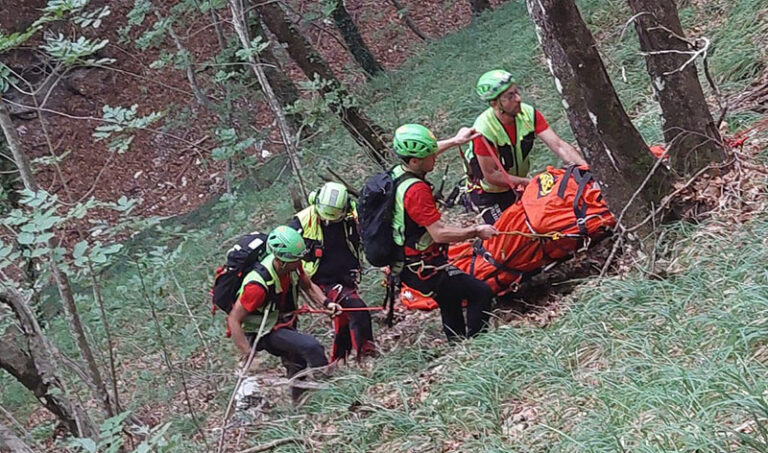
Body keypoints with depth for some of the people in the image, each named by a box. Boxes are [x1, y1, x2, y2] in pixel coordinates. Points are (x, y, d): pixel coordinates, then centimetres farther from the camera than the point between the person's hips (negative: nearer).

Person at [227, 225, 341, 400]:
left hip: (285, 325, 8)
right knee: (311, 346, -25)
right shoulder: (258, 284, -35)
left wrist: (327, 303, -11)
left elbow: (308, 287, 7)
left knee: (299, 367, 18)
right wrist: (247, 354, -31)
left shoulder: (293, 265, -14)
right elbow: (233, 320, -29)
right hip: (265, 332, -8)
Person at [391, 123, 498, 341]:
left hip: (404, 265, 10)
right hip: (423, 271, -10)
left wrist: (455, 141, 24)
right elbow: (440, 233, -28)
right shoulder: (416, 190, -29)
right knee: (481, 293, -10)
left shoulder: (397, 173, 0)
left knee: (450, 301, 28)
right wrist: (476, 231, -18)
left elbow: (425, 152, 22)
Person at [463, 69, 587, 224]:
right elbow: (490, 175, -26)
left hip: (517, 189, 5)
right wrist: (529, 182, -30)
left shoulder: (528, 114, -17)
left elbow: (558, 145, -21)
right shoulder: (484, 129, -31)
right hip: (489, 193, -5)